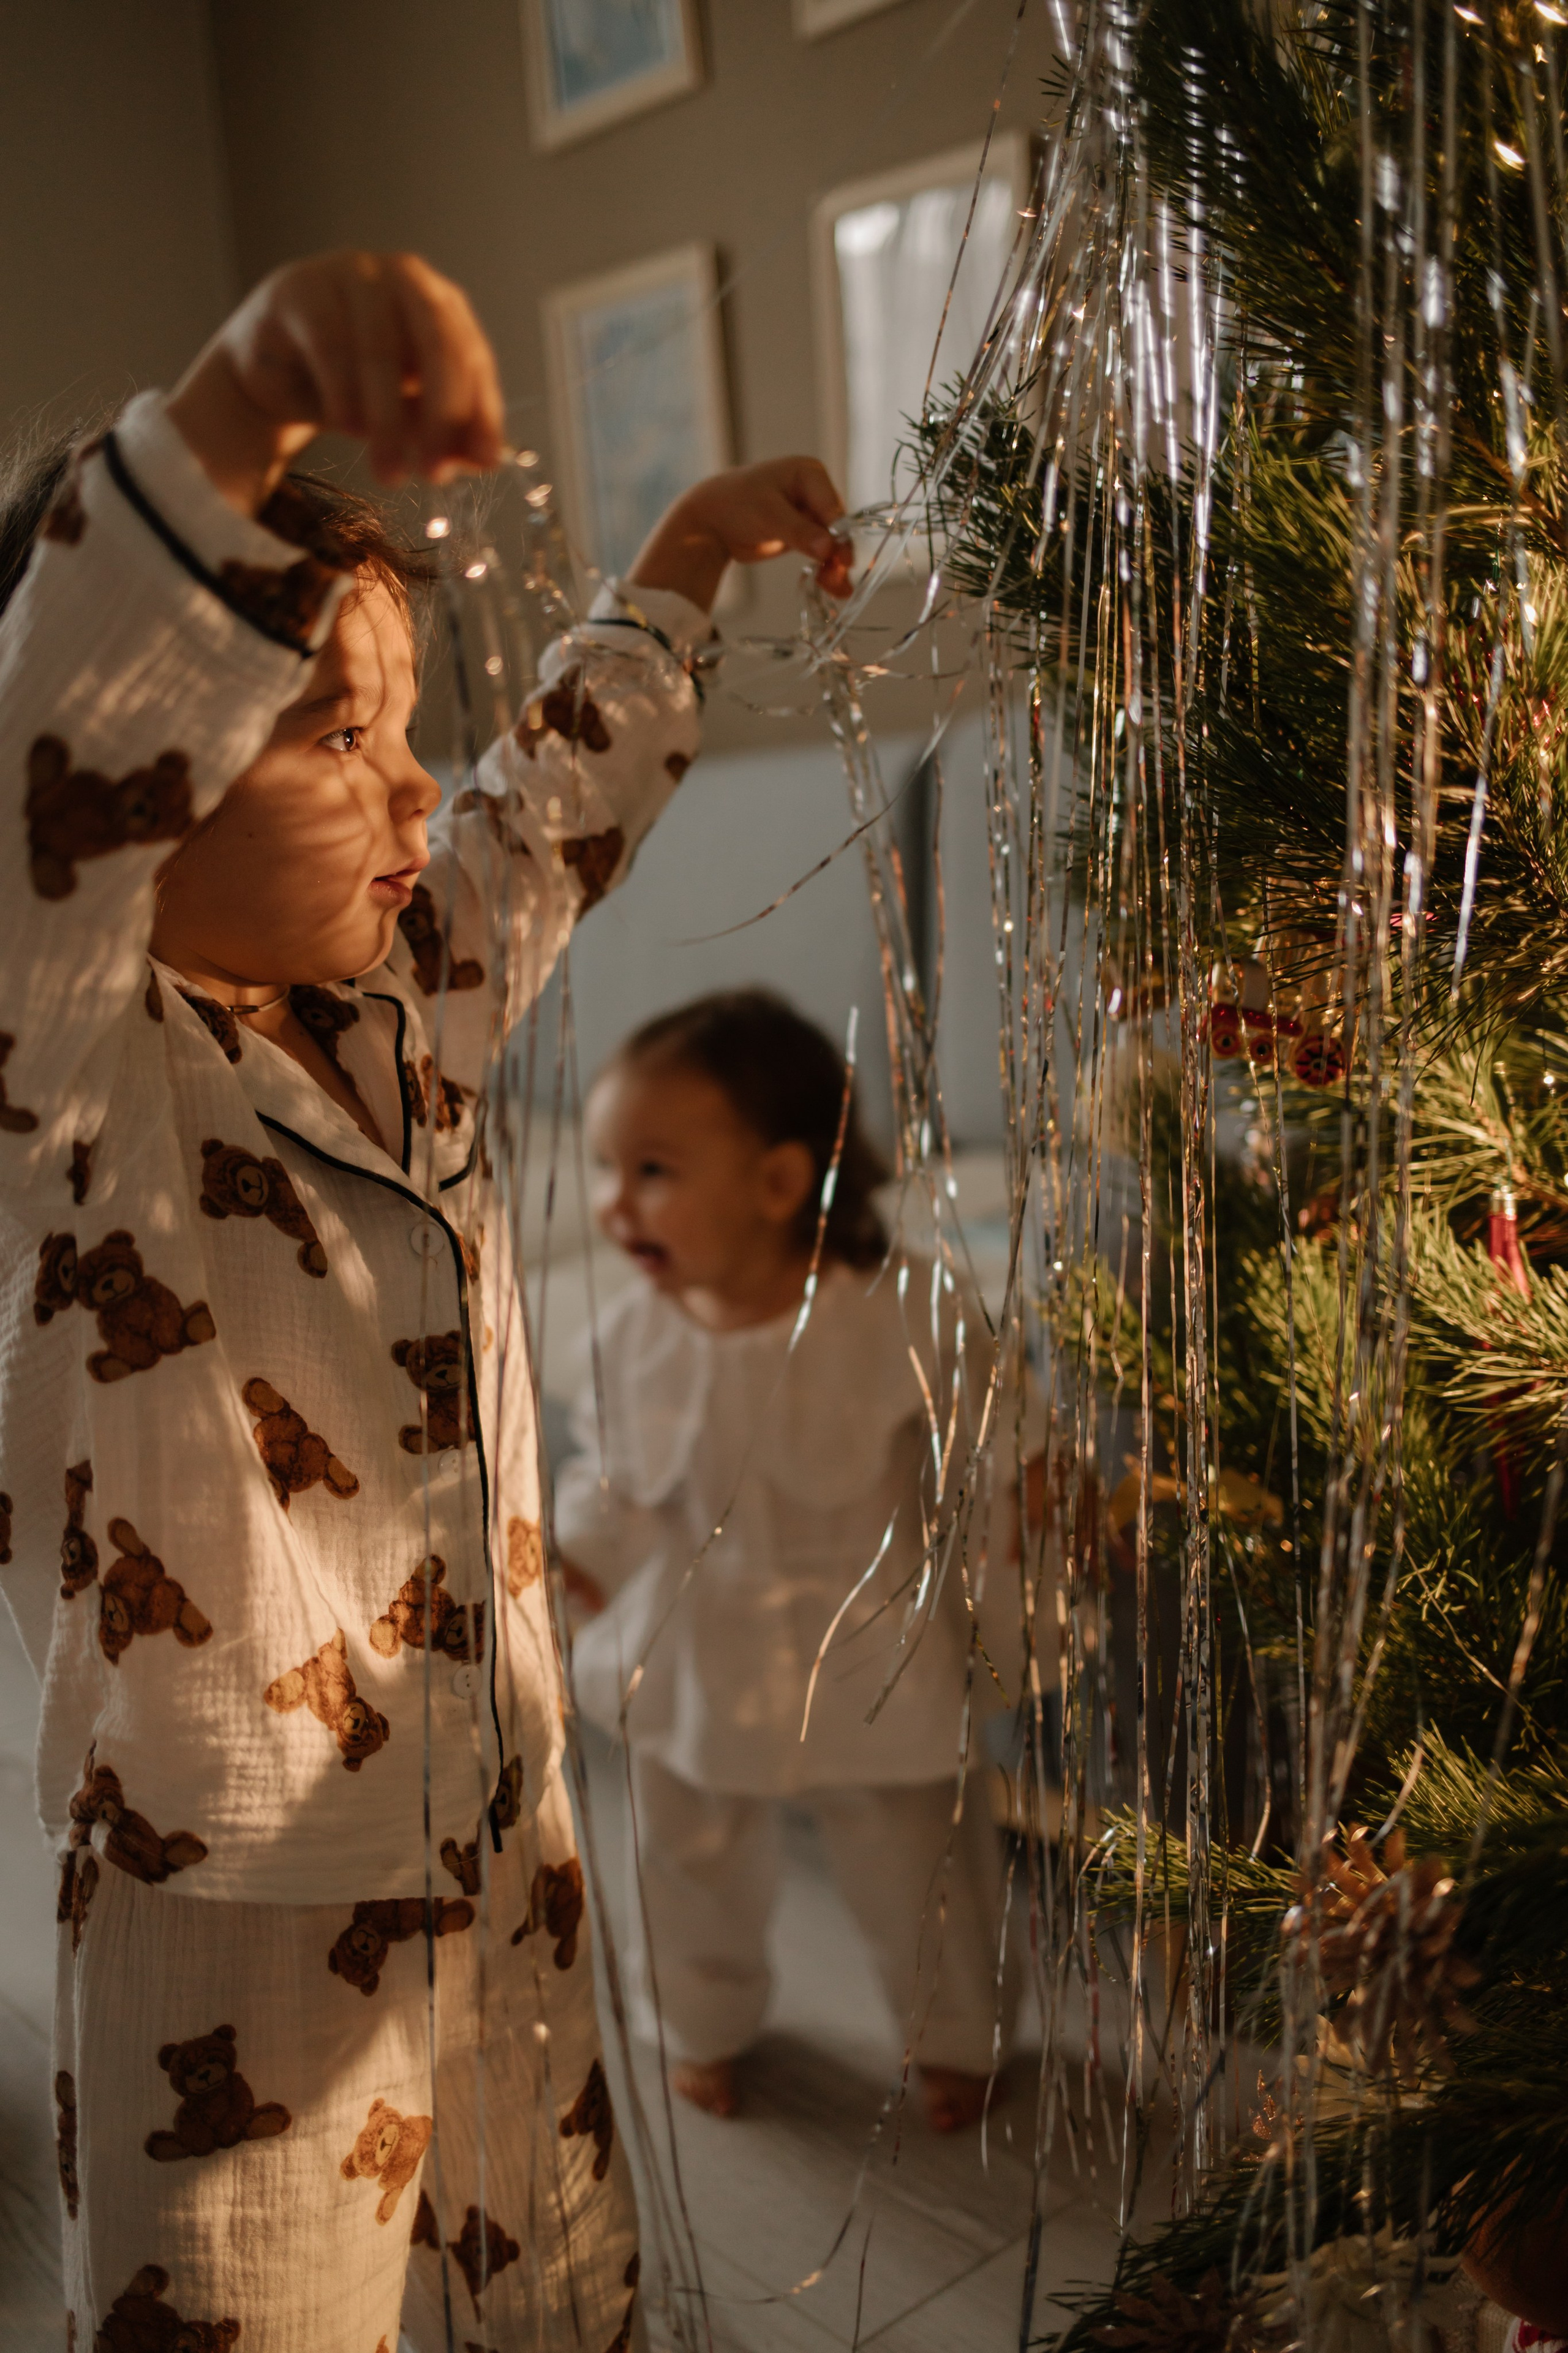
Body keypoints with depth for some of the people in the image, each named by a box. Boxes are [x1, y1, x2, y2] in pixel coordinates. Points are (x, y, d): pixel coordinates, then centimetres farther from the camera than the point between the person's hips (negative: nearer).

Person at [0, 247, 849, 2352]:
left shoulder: (413, 1011, 4)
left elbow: (554, 812, 20)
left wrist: (689, 557, 22)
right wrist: (248, 393, -51)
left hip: (511, 1858, 7)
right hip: (242, 1914, -6)